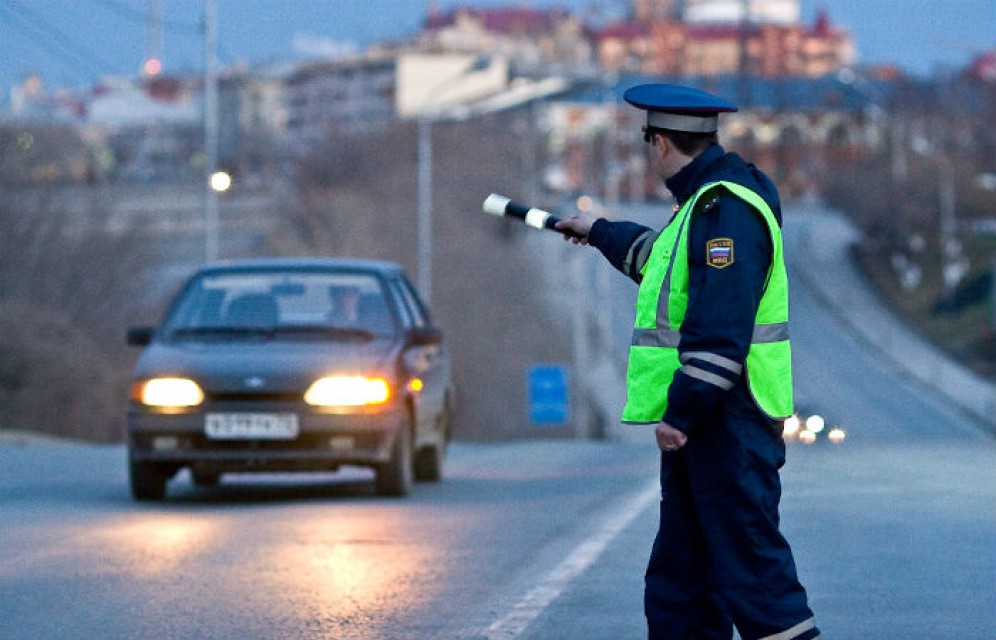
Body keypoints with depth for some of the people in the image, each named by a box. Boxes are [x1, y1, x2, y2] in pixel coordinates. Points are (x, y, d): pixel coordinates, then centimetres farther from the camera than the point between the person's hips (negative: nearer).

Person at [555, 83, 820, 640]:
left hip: (728, 421, -11)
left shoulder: (726, 210, -17)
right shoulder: (705, 202, 17)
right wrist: (602, 234, 56)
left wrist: (681, 412, -25)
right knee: (680, 577, 14)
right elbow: (662, 258, 41)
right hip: (702, 422, 11)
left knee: (749, 563, -13)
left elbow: (720, 329, -25)